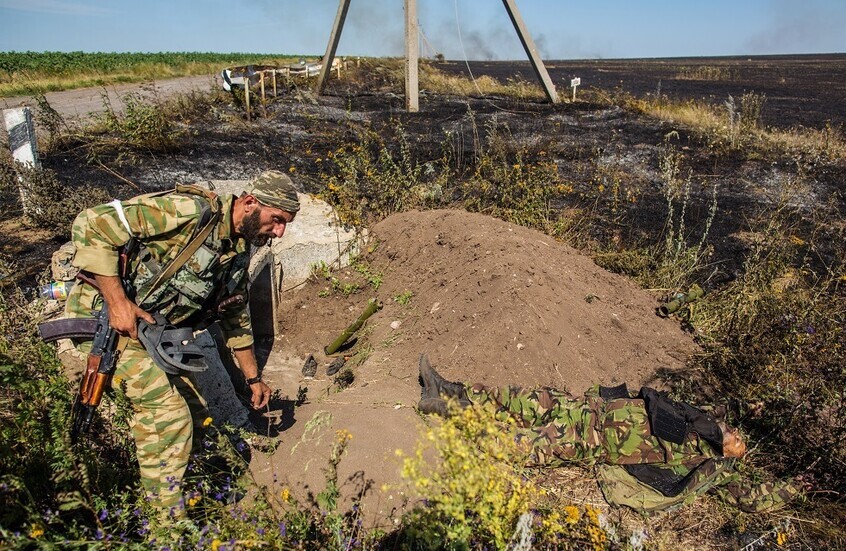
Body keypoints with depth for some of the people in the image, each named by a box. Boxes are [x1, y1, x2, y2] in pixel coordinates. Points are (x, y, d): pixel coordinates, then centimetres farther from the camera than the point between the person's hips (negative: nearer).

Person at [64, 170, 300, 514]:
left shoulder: (239, 250, 4)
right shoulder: (193, 212, -24)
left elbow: (236, 316, 15)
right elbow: (93, 224, -25)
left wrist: (254, 379, 18)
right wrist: (118, 301, -27)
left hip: (152, 332, 9)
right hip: (103, 319, -8)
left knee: (195, 416, 7)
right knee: (168, 415, -13)